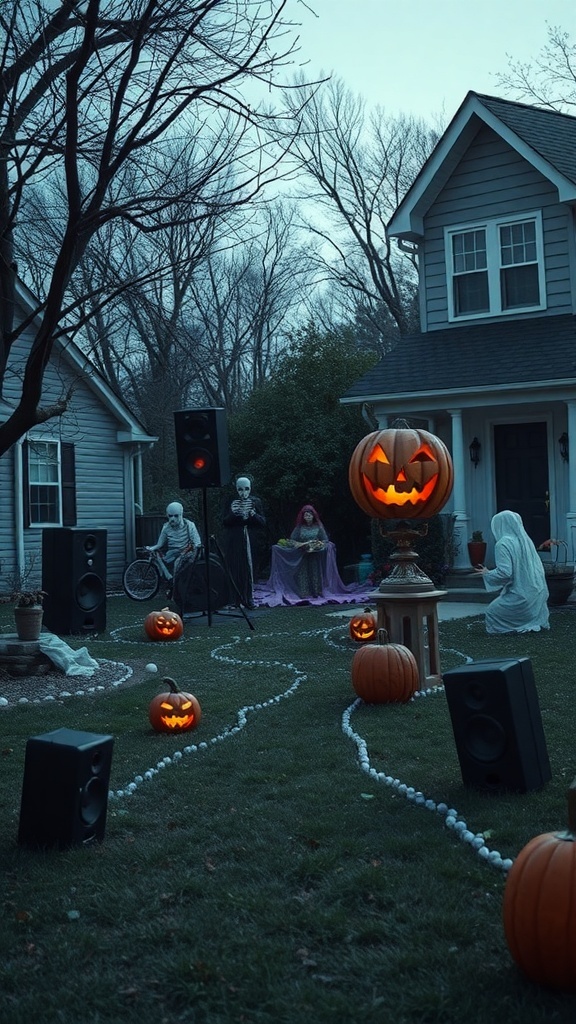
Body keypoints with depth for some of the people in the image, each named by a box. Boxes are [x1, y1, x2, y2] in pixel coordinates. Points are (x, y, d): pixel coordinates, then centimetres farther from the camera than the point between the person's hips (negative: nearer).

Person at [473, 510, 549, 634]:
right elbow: (539, 568, 11)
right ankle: (534, 624, 10)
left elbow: (504, 573, -22)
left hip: (520, 597, -8)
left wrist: (487, 574, -5)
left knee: (492, 612, 12)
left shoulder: (503, 544, -15)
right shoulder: (526, 540, 8)